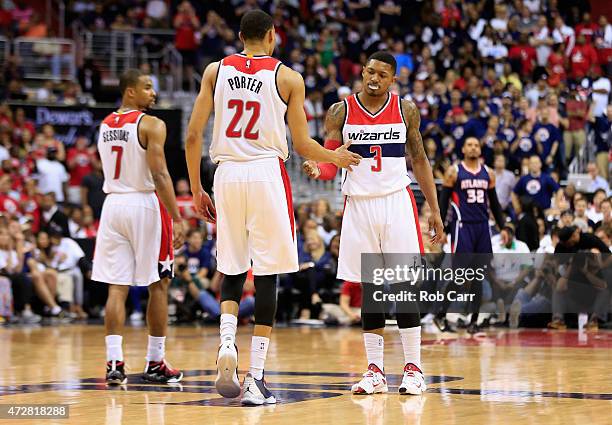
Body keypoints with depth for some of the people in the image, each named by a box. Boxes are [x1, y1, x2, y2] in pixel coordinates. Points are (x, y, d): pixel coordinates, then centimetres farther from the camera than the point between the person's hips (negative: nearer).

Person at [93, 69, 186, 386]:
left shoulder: (105, 125, 11)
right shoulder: (151, 124, -9)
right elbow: (159, 175, -17)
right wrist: (176, 219, -18)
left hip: (112, 204, 5)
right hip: (144, 204, -5)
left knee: (116, 287, 2)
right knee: (158, 285, 6)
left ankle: (114, 363, -7)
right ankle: (155, 364, 10)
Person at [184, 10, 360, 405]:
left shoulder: (216, 70, 9)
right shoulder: (288, 77, 3)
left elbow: (193, 136, 5)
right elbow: (303, 145, 4)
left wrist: (196, 189, 15)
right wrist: (335, 157, 24)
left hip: (227, 173, 3)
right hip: (267, 173, -3)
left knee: (232, 272, 16)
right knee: (267, 275, 2)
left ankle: (227, 344, -10)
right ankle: (256, 379, 1)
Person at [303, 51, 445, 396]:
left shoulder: (406, 110, 3)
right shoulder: (341, 112, 1)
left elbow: (420, 160, 10)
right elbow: (331, 163, 0)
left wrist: (435, 210, 6)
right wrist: (317, 170, -24)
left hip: (397, 202, -1)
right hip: (359, 204, 1)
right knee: (369, 288, 4)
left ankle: (414, 367, 2)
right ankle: (375, 370, 10)